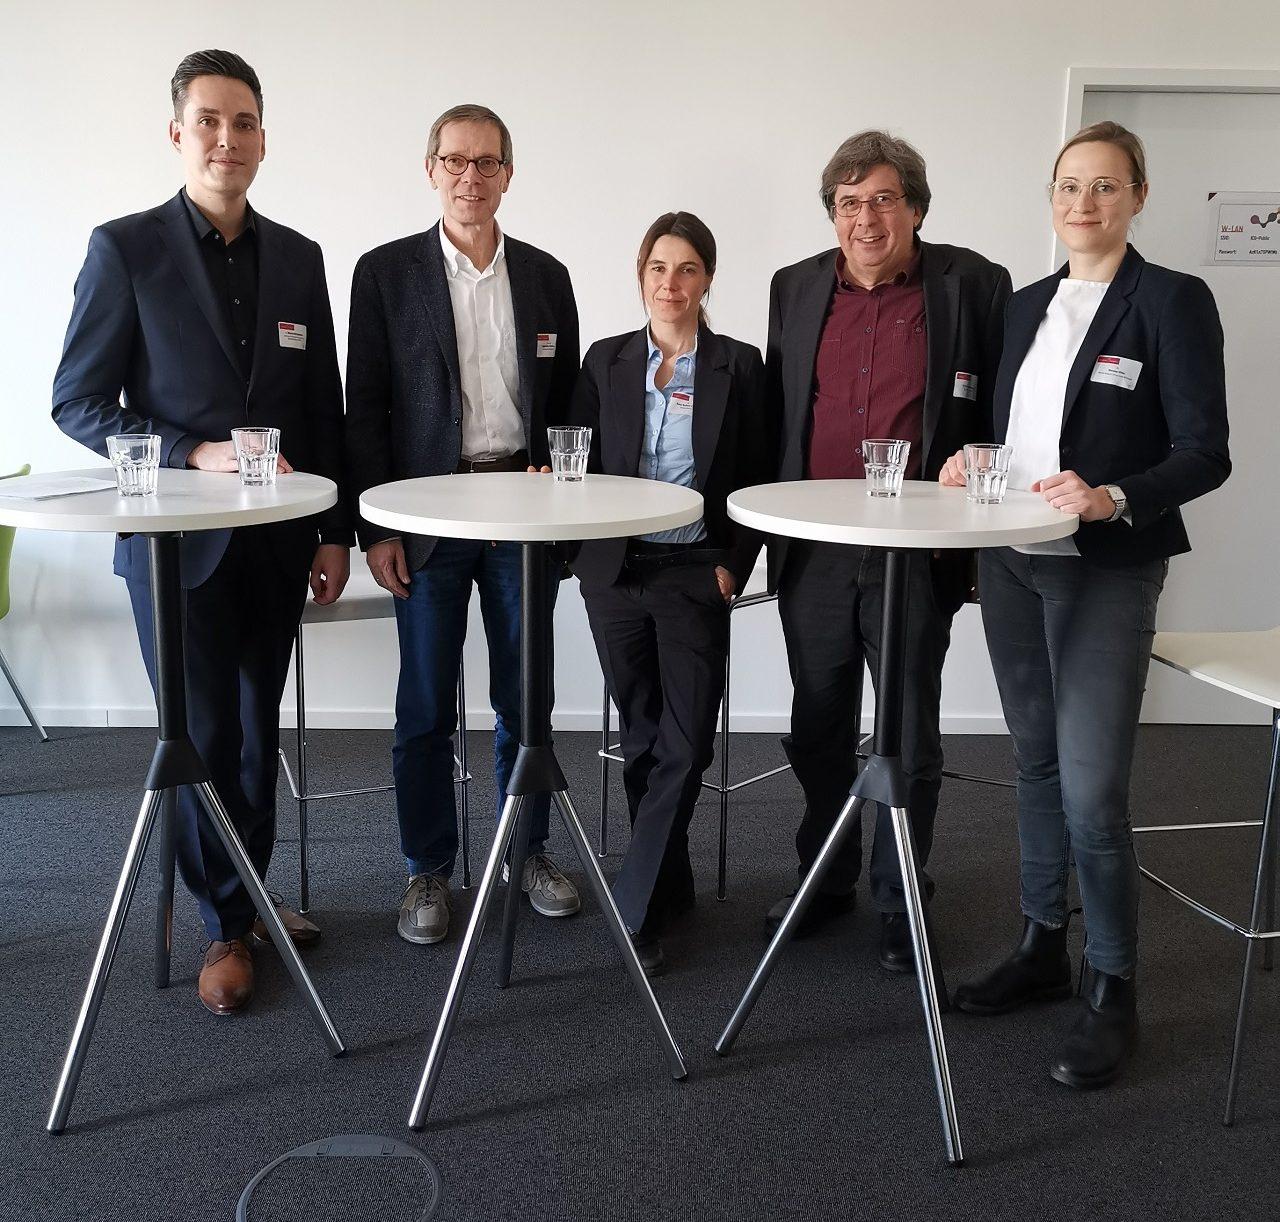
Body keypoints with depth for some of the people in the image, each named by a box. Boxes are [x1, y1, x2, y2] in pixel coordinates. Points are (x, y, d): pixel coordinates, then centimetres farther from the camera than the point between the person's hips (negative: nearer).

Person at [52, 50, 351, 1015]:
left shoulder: (298, 258, 8)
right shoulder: (126, 249, -4)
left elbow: (324, 405, 10)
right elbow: (78, 402, -5)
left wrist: (334, 530, 7)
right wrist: (196, 456, -17)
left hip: (277, 538, 4)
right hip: (178, 537, -4)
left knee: (259, 728, 13)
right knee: (205, 734, 1)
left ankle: (249, 892, 31)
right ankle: (226, 925, 18)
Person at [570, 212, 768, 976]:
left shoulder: (739, 367, 1)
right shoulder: (607, 361, 6)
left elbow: (758, 479, 2)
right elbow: (579, 465, 8)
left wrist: (735, 565, -7)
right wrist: (586, 548, -6)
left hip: (697, 575, -2)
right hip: (617, 570, 2)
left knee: (686, 744, -7)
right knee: (642, 736, 10)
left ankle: (637, 912, 1)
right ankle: (671, 887, 26)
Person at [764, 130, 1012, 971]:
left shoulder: (973, 286, -3)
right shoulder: (796, 288, 8)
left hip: (916, 553, -3)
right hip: (812, 550, 4)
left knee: (909, 740, 7)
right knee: (818, 731, 15)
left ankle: (897, 901, 25)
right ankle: (825, 878, 34)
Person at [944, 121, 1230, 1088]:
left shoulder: (1172, 301, -6)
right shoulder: (1027, 304, 12)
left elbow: (1205, 454, -11)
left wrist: (1113, 498, -26)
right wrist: (974, 462, -2)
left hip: (1108, 574, -6)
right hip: (1014, 567, 6)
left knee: (1091, 788, -7)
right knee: (1037, 764, 15)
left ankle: (1113, 992, 11)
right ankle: (1043, 950, 30)